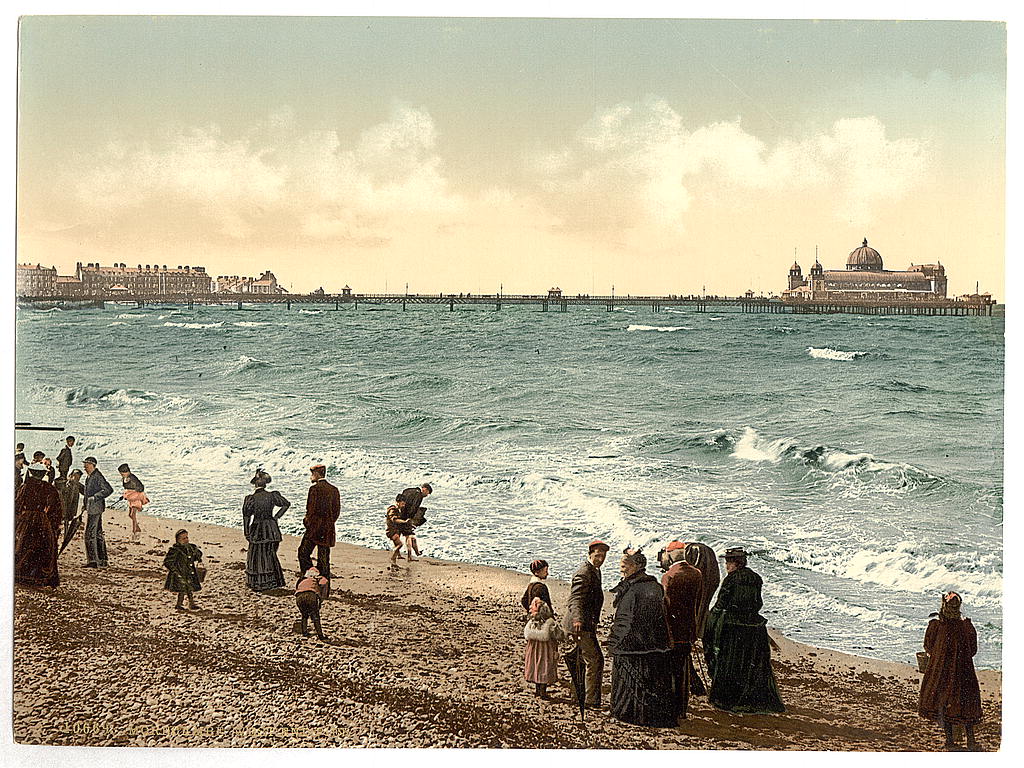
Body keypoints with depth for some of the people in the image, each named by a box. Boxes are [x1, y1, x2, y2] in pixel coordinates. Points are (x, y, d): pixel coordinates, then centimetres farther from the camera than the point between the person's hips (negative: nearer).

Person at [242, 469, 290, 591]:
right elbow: (287, 504, 5)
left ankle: (258, 584, 10)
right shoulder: (272, 495, -3)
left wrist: (246, 533, -3)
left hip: (257, 530, -3)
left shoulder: (251, 499, -12)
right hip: (271, 529, 3)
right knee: (270, 555, 16)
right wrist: (277, 516, 9)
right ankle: (272, 582, 18)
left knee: (256, 557, 8)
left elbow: (246, 516, -10)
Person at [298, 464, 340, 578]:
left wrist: (307, 521, -1)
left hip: (315, 526, -6)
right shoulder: (334, 490, 9)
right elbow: (337, 510, 11)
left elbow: (311, 509, -14)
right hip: (328, 529, 6)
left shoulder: (315, 488, -10)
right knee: (324, 557, 10)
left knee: (303, 553, 3)